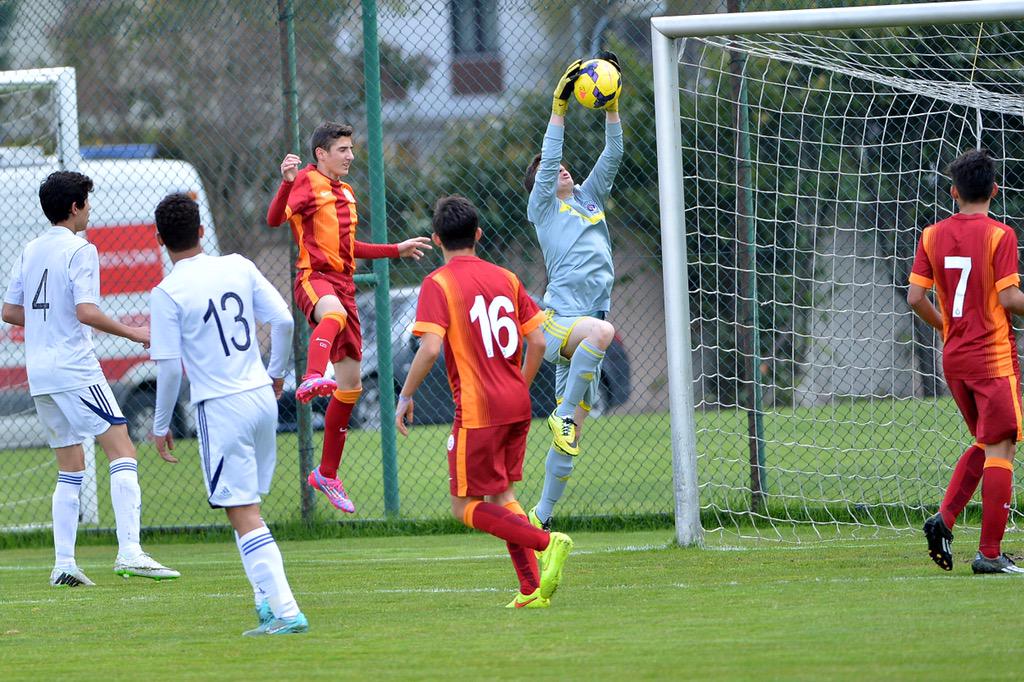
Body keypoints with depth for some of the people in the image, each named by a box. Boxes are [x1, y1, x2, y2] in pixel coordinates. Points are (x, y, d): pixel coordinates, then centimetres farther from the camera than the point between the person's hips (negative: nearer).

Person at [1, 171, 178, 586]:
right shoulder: (80, 250, -8)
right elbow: (86, 312, -19)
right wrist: (132, 333, -11)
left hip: (39, 373, 8)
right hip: (75, 368, -8)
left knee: (70, 470, 12)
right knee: (122, 451, -9)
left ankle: (63, 563, 6)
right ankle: (129, 551, -22)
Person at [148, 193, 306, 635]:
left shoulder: (167, 293, -11)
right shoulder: (238, 267, 3)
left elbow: (169, 367, -11)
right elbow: (284, 320, 3)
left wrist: (161, 425, 2)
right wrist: (277, 372, 20)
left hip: (220, 408, -6)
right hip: (261, 397, 6)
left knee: (243, 515, -5)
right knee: (247, 506, 20)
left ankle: (286, 611, -12)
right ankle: (268, 599, 18)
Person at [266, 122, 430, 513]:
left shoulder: (346, 193, 22)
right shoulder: (306, 182, -3)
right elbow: (274, 219, -20)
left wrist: (397, 250, 38)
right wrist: (286, 183, -36)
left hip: (343, 283, 8)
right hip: (314, 278, -8)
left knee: (351, 385, 9)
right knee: (334, 314, -45)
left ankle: (327, 473, 19)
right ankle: (313, 379, -73)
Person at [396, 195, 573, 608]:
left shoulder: (438, 284, -8)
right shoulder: (505, 279, 10)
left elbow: (430, 348, -18)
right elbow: (538, 342, 8)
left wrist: (405, 397, -7)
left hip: (478, 409, -6)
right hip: (517, 405, 6)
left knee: (466, 507, 2)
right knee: (501, 495, 18)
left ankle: (546, 542, -18)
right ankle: (532, 590, 9)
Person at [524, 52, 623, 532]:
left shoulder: (589, 199, 22)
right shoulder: (543, 206, 7)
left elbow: (613, 156, 17)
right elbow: (549, 158, -6)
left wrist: (611, 105, 8)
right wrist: (560, 107, -9)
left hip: (584, 331, 6)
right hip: (557, 319, -6)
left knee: (571, 433, 4)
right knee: (600, 330, -40)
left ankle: (543, 516, 9)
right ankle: (563, 414, -26)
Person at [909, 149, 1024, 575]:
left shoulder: (933, 236, 3)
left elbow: (915, 297, 2)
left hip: (953, 359, 6)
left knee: (985, 444, 20)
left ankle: (944, 519, 3)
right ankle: (989, 554, -4)